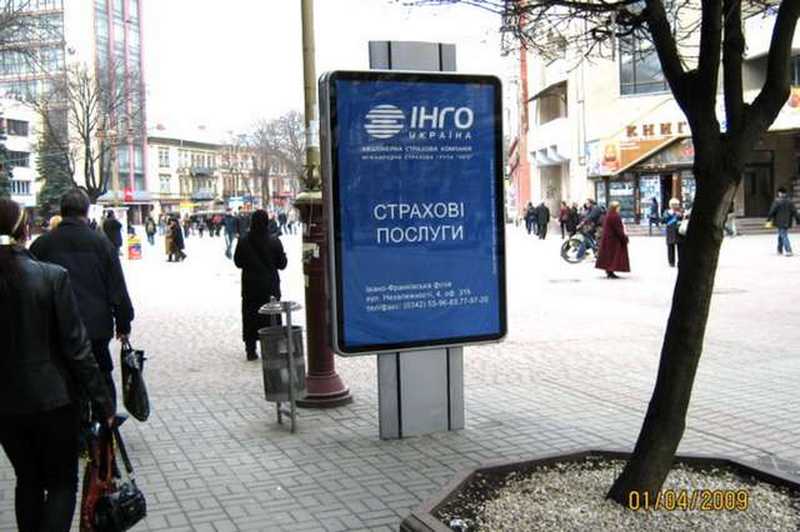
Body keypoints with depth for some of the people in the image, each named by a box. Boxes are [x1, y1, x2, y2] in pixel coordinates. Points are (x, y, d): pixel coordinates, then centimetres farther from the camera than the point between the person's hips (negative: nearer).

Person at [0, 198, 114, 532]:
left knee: (28, 480, 20)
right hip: (52, 398, -3)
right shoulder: (52, 277, -14)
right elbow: (76, 347, -14)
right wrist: (101, 401, -6)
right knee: (62, 482, 10)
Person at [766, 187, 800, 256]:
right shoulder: (790, 202, 7)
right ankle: (780, 250, 28)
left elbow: (772, 211, -10)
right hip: (787, 222, 6)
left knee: (784, 236, -7)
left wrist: (768, 219, 0)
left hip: (780, 222, -6)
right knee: (781, 235, 20)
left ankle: (788, 251, -18)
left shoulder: (777, 201, -10)